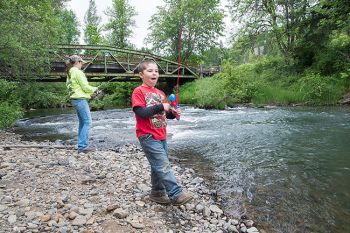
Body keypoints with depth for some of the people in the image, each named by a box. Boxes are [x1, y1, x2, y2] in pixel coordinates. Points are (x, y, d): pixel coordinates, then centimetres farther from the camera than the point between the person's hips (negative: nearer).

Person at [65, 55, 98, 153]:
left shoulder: (70, 73, 16)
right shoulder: (78, 72, -12)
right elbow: (85, 87, -15)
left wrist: (90, 93, 15)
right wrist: (94, 89, 5)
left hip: (75, 99, 10)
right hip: (81, 99, -10)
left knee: (82, 123, 14)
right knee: (87, 122, -6)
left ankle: (82, 145, 18)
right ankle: (83, 146, -6)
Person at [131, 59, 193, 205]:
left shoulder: (160, 93, 15)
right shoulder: (139, 92, -8)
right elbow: (141, 112, -19)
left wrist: (173, 113, 1)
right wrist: (160, 107, -22)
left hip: (161, 136, 8)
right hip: (148, 137, -8)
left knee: (159, 166, 15)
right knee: (163, 166, -10)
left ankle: (157, 193, 29)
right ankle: (176, 194, -5)